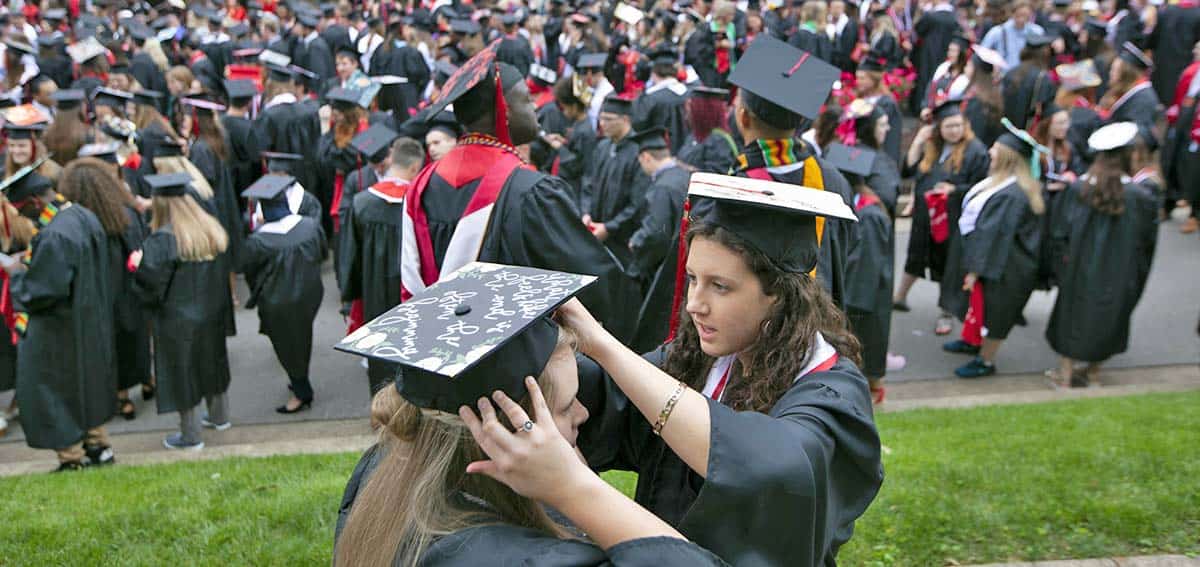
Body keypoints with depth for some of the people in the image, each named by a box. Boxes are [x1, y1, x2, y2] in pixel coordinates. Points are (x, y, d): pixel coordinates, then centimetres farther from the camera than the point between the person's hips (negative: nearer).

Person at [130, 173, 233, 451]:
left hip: (177, 321, -6)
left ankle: (191, 435, 15)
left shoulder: (162, 241, -23)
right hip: (212, 316, 7)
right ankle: (219, 416, 37)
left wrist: (138, 265, -4)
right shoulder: (212, 230, -1)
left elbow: (152, 284, -21)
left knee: (182, 374, 6)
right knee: (211, 363, 23)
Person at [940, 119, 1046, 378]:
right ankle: (971, 340, 46)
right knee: (977, 301, 26)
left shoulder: (1012, 194, -30)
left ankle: (986, 361, 22)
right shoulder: (1001, 182, 1)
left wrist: (976, 269, -24)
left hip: (999, 267, -10)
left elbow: (995, 235, -29)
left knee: (990, 310, 6)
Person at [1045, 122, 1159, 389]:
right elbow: (1148, 241, -7)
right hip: (1118, 276, 0)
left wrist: (1064, 260, 6)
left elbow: (1058, 234, -8)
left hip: (1078, 272, 0)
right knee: (1106, 320, 22)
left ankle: (1066, 374, 25)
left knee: (1073, 318, 18)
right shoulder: (1141, 197, -20)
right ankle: (1093, 372, 38)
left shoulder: (1076, 190, -17)